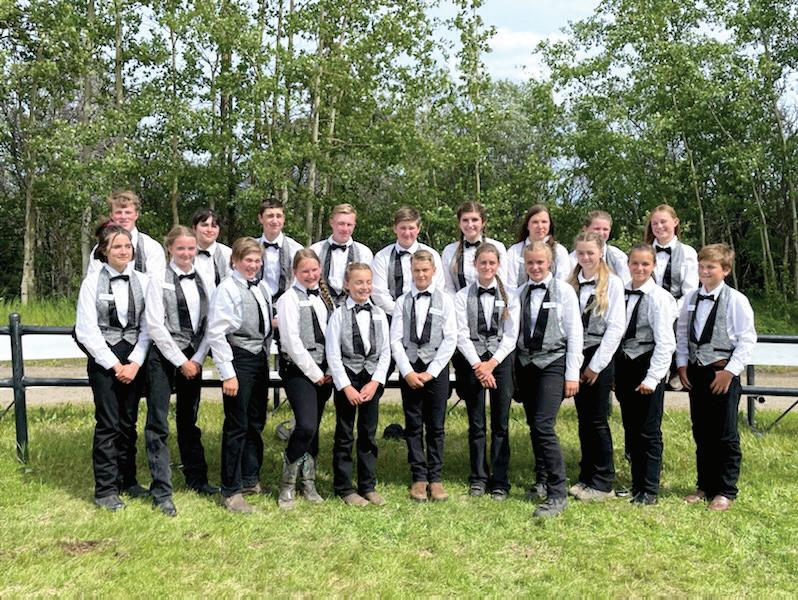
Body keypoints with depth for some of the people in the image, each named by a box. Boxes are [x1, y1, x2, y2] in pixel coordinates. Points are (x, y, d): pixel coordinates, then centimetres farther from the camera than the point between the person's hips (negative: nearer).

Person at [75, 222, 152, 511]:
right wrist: (113, 364, -9)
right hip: (103, 360, -3)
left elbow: (147, 326, 1)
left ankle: (127, 480, 22)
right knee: (108, 423, -2)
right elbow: (87, 330, -6)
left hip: (134, 361, 3)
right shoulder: (93, 282, -3)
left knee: (128, 422, 10)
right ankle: (106, 489, 7)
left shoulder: (142, 281, 2)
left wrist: (135, 362, -7)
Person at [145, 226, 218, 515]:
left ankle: (196, 478, 27)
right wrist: (181, 361, -11)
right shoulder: (159, 280, -5)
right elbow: (155, 326, -10)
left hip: (193, 359, 4)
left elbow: (208, 323, 7)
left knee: (189, 420, 16)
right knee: (158, 423, -1)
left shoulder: (202, 280, 7)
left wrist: (197, 359, -3)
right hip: (164, 357, -4)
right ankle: (161, 489, 5)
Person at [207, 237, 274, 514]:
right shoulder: (227, 289, -11)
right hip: (239, 359, -7)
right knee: (237, 426, -2)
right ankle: (230, 491, 9)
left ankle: (250, 479, 31)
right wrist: (228, 373, -17)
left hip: (260, 359, 7)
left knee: (256, 423, 15)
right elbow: (216, 333, -15)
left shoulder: (262, 288, 10)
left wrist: (266, 356, 10)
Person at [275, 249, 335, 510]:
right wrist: (315, 373, -10)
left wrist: (329, 370, 2)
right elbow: (292, 341, -12)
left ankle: (308, 483, 21)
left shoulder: (324, 296, 13)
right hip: (298, 370, -6)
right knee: (306, 425, -17)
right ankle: (287, 485, -1)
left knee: (313, 428, 10)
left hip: (322, 371, 6)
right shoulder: (290, 298, -6)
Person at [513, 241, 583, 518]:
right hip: (525, 363, 5)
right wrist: (514, 369, 5)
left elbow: (574, 334, -3)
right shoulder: (520, 293, 7)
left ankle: (557, 495, -10)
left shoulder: (564, 291, -3)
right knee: (534, 427, 11)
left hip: (553, 363, -4)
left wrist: (572, 374, -6)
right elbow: (513, 331, 8)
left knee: (543, 426, -15)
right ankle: (542, 481, 27)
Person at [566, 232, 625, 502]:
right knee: (583, 419, 10)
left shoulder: (612, 283, -5)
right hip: (576, 355, 4)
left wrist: (596, 364, -11)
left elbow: (616, 326, -9)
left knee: (597, 420, -2)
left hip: (600, 357, -4)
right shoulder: (571, 283, 8)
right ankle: (586, 477, 19)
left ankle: (603, 483, 8)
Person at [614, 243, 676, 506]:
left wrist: (652, 378, -16)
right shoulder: (621, 293, 6)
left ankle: (649, 491, 13)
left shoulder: (659, 297, -11)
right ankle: (636, 484, 26)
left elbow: (665, 342, -13)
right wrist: (615, 370, 6)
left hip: (647, 366, -6)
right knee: (631, 430, 14)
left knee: (649, 432, 2)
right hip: (623, 366, 6)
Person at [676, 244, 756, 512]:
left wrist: (730, 371, -12)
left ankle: (725, 491, 13)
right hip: (695, 372, 5)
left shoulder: (736, 300, -9)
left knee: (725, 435, 2)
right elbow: (682, 333, 13)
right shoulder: (691, 299, 6)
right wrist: (682, 364, 5)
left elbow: (747, 339, -9)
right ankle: (705, 485, 25)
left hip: (723, 374, -5)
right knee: (701, 433, 13)